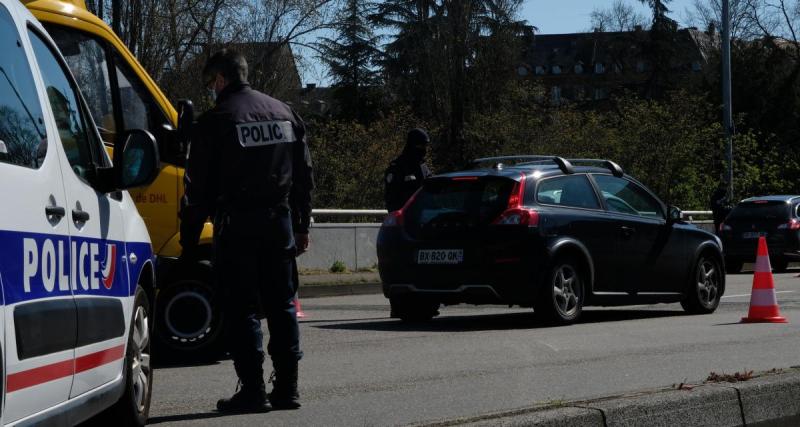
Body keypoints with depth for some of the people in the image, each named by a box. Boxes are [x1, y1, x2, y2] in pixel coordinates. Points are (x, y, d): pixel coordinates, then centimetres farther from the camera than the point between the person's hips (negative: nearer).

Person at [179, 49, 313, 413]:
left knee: (242, 309, -1)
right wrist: (302, 226, 21)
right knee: (282, 306, 11)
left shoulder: (215, 120, -6)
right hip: (279, 222, 6)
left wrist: (189, 240, -2)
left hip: (237, 227, -5)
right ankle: (286, 388, 12)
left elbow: (198, 188, -7)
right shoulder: (284, 114, 13)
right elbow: (304, 176, 16)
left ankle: (253, 390, -3)